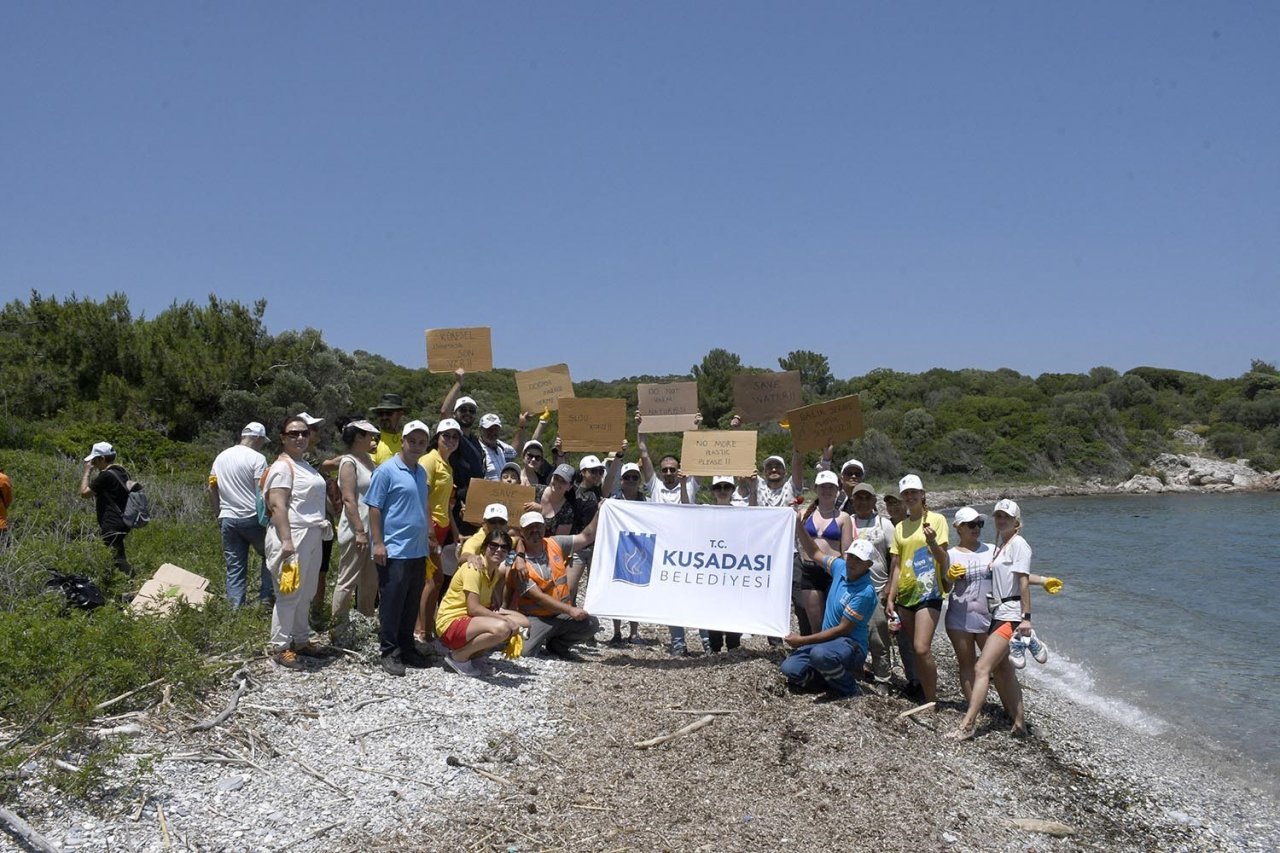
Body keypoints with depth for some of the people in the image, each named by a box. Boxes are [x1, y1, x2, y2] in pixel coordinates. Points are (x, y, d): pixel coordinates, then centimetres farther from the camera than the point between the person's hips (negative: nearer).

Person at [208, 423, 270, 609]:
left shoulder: (221, 457, 12)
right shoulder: (257, 458, -9)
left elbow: (211, 489, 14)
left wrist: (219, 514, 20)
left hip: (228, 519, 5)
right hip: (252, 518, -5)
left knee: (235, 568, 8)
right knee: (269, 555, 14)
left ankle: (235, 610, 6)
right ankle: (265, 599, 8)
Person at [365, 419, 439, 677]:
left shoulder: (422, 473, 14)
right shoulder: (386, 471, -9)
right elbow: (374, 508, -11)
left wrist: (430, 538, 22)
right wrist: (378, 543, -15)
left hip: (418, 550, 7)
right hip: (394, 550, -7)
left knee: (412, 603, 13)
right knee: (392, 603, 0)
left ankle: (406, 647, 24)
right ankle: (389, 652, 9)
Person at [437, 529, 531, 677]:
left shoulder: (495, 571, 9)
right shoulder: (475, 568, -17)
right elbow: (473, 608, -23)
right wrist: (504, 619, -21)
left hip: (472, 619, 9)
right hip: (451, 623, -9)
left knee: (523, 623, -1)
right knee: (501, 628, -33)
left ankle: (472, 654, 2)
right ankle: (458, 656, -11)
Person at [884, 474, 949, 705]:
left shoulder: (936, 520, -2)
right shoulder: (900, 527, 12)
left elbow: (944, 560, -6)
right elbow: (896, 566, 12)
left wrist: (932, 543, -25)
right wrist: (890, 598, 6)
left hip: (928, 593, -5)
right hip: (905, 594, 5)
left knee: (922, 649, -16)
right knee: (916, 650, 9)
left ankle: (931, 701, -4)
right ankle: (926, 690, 24)